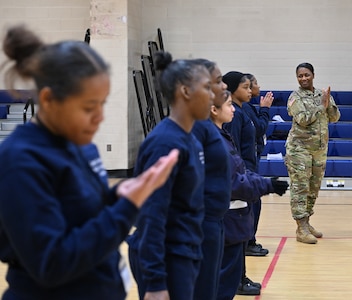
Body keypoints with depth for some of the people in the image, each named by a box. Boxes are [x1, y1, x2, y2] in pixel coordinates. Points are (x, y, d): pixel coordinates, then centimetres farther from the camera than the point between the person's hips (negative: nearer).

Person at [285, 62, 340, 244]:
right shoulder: (295, 97, -6)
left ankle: (306, 223, 21)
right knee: (300, 188, -7)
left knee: (314, 188, 11)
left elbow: (335, 117, 6)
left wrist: (329, 104, -11)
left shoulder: (323, 94, 9)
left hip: (320, 148, 6)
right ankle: (301, 229, -8)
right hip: (299, 149, -6)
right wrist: (321, 106, -14)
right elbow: (302, 119, -18)